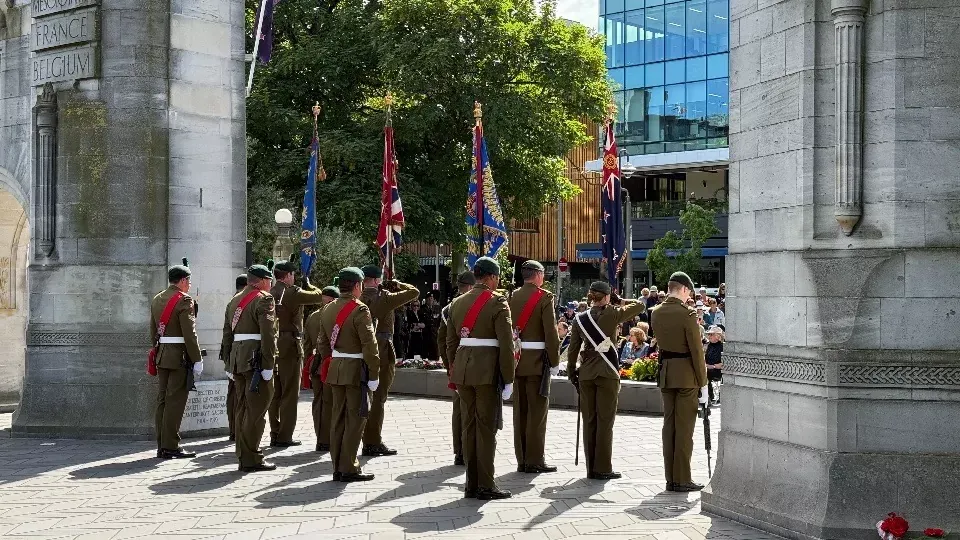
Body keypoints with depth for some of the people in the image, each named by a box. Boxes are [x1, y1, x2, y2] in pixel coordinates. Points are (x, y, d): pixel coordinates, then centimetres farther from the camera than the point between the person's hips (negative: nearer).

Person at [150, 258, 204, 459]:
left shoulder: (156, 299, 14)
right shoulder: (184, 300, -11)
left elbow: (153, 330, 17)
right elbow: (189, 334, -16)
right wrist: (197, 360, -13)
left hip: (162, 355, 8)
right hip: (179, 357, -8)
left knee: (162, 400, 9)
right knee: (175, 401, -5)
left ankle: (162, 446, 13)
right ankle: (171, 446, -4)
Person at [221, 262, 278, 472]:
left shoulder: (235, 300, 17)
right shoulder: (264, 299, -8)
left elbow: (227, 335, 19)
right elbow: (268, 335, -17)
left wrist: (229, 364, 22)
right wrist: (268, 365, -16)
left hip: (238, 359, 8)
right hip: (256, 360, -8)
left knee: (243, 409, 12)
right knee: (256, 410, -5)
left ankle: (243, 456, 17)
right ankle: (251, 459, -5)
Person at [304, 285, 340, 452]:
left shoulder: (311, 317, 9)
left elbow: (306, 344, 13)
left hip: (315, 366, 7)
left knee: (318, 402, 12)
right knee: (328, 403, -2)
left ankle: (321, 438, 18)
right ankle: (325, 441, 1)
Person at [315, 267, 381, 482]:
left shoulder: (328, 309, 10)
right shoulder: (359, 310, -13)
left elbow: (322, 342, 15)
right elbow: (369, 345, -17)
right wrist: (374, 374, -14)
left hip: (335, 369, 7)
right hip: (356, 370, -7)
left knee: (338, 417, 11)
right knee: (355, 418, -2)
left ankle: (337, 467, 15)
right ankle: (348, 468, -1)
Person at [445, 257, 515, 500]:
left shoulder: (458, 303, 11)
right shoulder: (497, 302, -8)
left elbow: (451, 341, 14)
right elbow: (506, 343, -12)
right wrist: (508, 378, -7)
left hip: (463, 370, 6)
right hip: (488, 371, -6)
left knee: (469, 426, 10)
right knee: (486, 427, -1)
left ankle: (471, 483, 14)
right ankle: (485, 486, 2)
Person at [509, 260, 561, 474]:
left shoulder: (512, 297, 8)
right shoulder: (544, 297, -8)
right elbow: (551, 332, -13)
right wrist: (554, 361, -5)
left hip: (516, 359, 6)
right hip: (537, 361, -6)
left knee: (520, 411, 9)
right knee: (537, 411, -1)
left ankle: (522, 460, 14)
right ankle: (535, 461, 0)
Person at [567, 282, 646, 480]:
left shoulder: (580, 318, 5)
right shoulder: (612, 314, -6)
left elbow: (573, 348, 7)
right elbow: (640, 305, 3)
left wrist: (571, 372, 15)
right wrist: (620, 300, 12)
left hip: (586, 373, 4)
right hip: (607, 373, -4)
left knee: (589, 421, 7)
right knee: (605, 421, 0)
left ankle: (591, 467, 10)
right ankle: (603, 468, -1)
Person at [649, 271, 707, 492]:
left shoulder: (656, 313, 5)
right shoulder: (687, 314, -14)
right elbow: (696, 349, -12)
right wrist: (702, 379, -6)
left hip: (665, 374, 6)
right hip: (686, 374, -6)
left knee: (669, 424, 10)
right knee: (684, 427, -2)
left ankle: (671, 478, 13)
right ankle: (682, 479, 0)